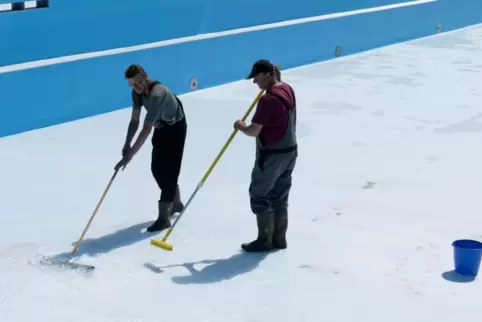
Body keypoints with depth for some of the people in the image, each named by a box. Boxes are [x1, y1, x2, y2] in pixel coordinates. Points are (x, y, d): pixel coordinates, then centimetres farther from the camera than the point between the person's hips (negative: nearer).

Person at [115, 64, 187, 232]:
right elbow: (134, 120, -5)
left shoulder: (156, 94, -37)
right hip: (161, 128, 8)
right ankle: (175, 202, 34)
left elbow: (146, 130, -40)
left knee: (168, 170, -10)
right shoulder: (137, 91, -11)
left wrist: (129, 155, -40)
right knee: (157, 168, 13)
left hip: (175, 129, -8)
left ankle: (164, 217, -7)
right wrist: (127, 144, -18)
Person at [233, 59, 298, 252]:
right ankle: (279, 238, 22)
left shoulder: (268, 100, -25)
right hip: (290, 151, 9)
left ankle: (264, 240, 9)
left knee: (259, 196, 3)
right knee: (280, 197, 16)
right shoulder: (287, 89, 3)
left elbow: (253, 131, -22)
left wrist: (240, 126, -4)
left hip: (272, 155, -9)